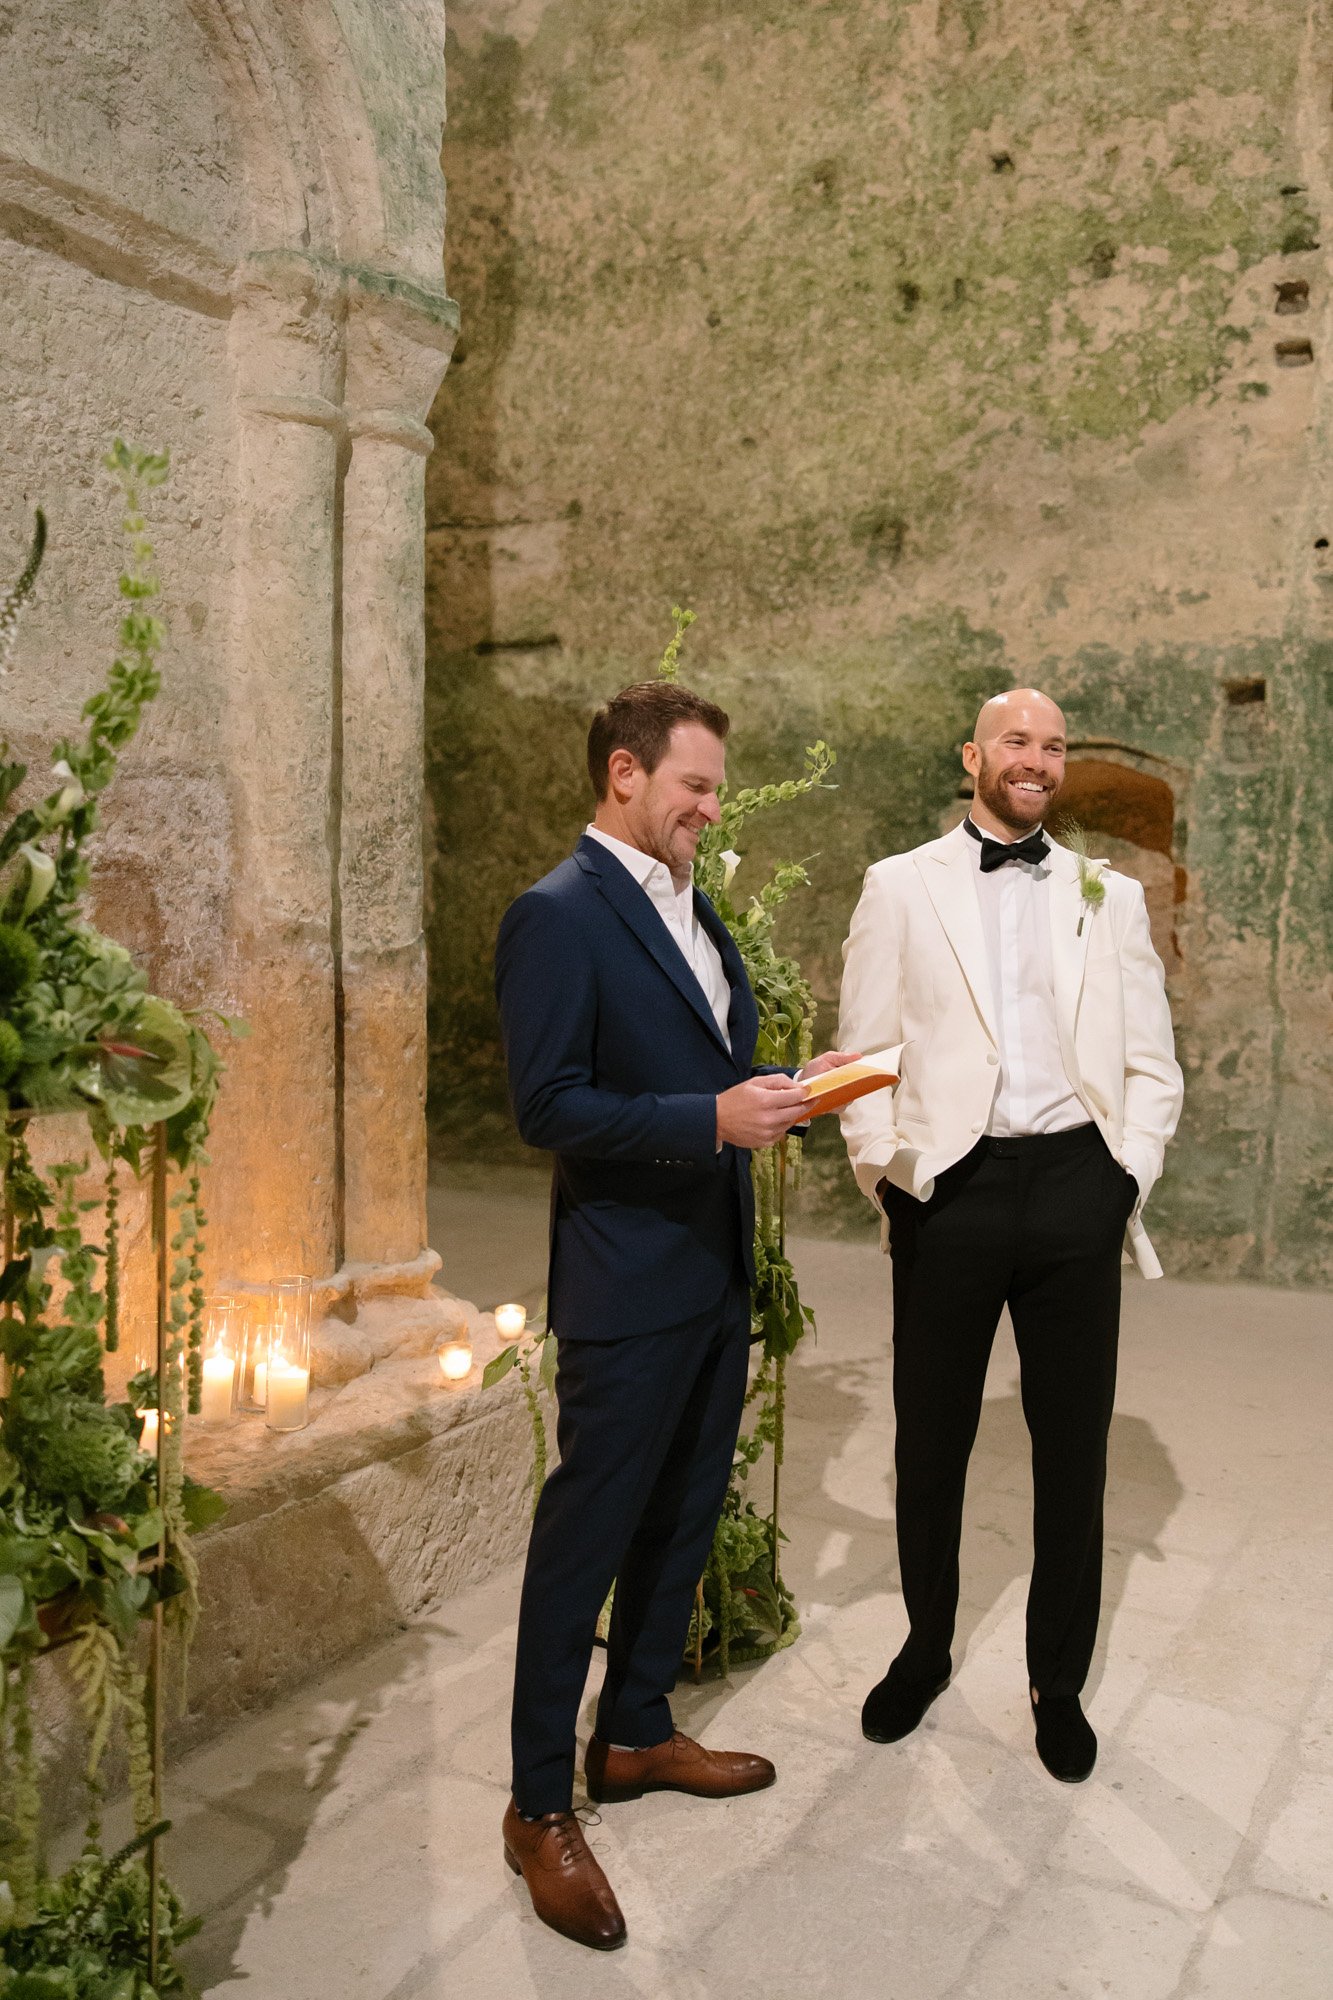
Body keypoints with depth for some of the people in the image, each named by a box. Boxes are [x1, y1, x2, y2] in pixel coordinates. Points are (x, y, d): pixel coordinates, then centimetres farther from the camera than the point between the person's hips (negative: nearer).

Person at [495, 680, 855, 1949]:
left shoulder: (691, 910, 14)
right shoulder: (557, 915, -14)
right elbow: (547, 1106, -20)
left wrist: (787, 1084, 3)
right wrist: (712, 1118, -24)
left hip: (717, 1269, 9)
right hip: (627, 1285, -9)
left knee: (684, 1516, 20)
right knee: (585, 1536, 3)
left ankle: (635, 1735, 39)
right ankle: (540, 1807, 20)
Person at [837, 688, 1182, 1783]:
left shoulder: (1110, 896, 10)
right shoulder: (901, 885, 5)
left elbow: (1152, 1064, 10)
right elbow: (866, 1048, 3)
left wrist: (1127, 1175, -1)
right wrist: (885, 1170, -4)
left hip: (1074, 1189, 2)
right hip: (949, 1189, -1)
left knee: (1073, 1447, 11)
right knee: (930, 1442, 11)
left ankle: (1059, 1681, 31)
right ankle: (926, 1650, 34)